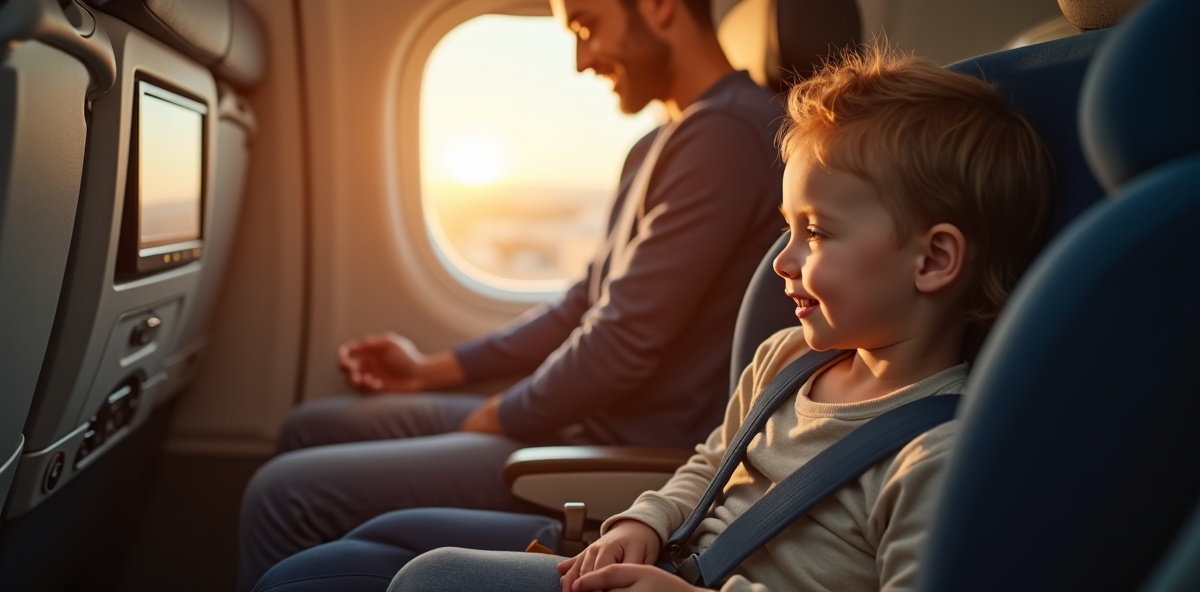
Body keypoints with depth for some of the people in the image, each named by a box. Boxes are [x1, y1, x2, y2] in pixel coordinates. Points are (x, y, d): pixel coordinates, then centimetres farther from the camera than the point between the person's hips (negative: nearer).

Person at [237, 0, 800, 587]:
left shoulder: (725, 133, -19)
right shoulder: (660, 147, 15)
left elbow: (624, 346, -22)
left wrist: (489, 422, -8)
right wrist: (436, 368, 16)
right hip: (582, 421, 11)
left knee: (285, 495, -13)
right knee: (311, 429, 17)